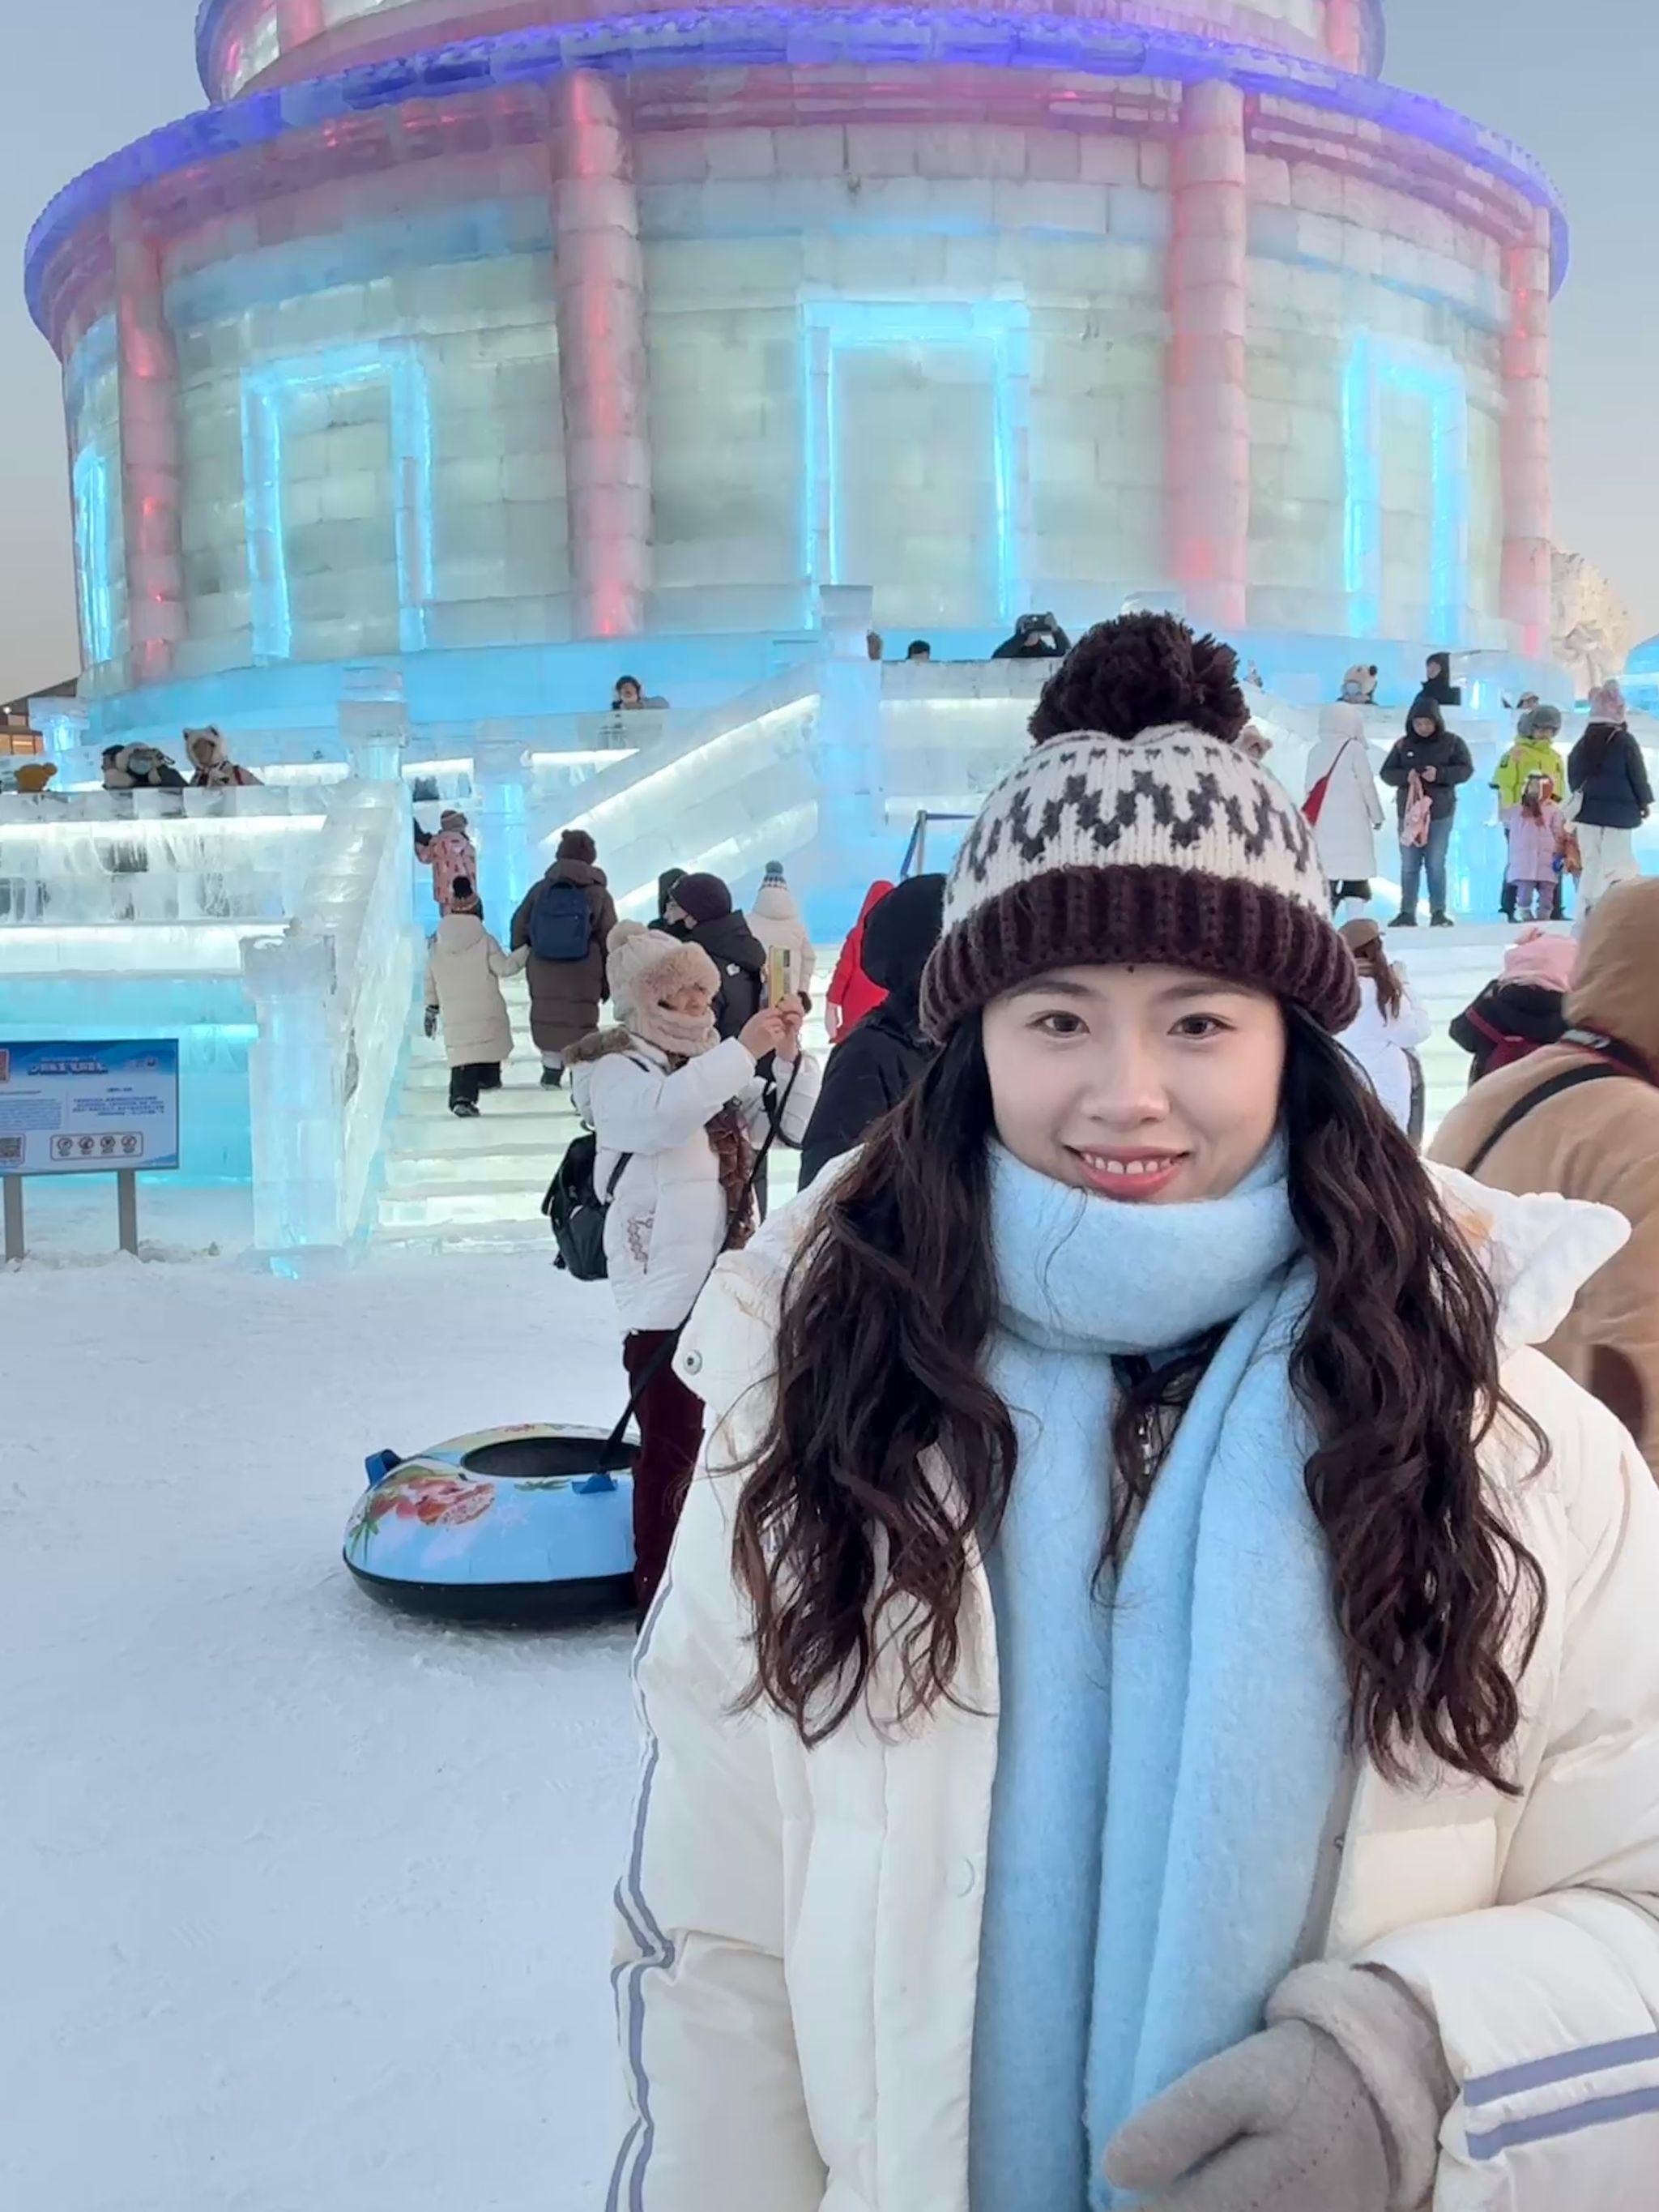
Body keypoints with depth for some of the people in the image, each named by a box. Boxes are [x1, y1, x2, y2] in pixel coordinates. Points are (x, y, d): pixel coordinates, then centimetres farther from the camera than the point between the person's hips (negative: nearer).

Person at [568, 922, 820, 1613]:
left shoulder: (715, 1062, 14)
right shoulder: (616, 1070, -7)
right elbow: (661, 1115, -29)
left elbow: (796, 1126, 11)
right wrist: (744, 1051, -29)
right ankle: (658, 1591, 8)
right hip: (666, 1290, -7)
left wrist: (790, 1056, -5)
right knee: (671, 1446, -3)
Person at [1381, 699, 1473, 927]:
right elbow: (1386, 773, 4)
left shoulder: (1452, 742, 1)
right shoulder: (1403, 745, 4)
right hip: (1409, 811, 2)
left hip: (1441, 812, -2)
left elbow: (1466, 769, -4)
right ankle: (1407, 913, 9)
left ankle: (1438, 913, 8)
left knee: (1436, 864, 2)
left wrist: (1440, 774, -20)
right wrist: (1405, 776, -17)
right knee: (1409, 866, 4)